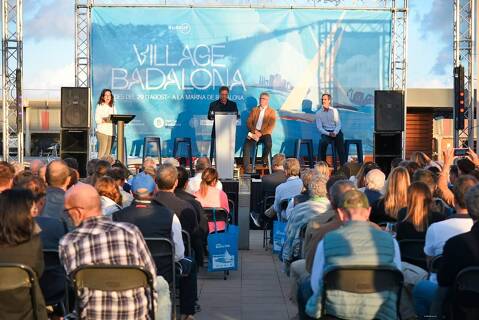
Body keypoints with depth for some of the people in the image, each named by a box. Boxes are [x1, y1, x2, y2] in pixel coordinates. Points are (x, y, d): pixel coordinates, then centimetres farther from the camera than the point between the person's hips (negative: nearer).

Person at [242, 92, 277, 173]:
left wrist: (261, 133, -17)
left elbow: (271, 126, -5)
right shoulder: (254, 110, 16)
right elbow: (249, 122, 8)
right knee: (246, 146, -25)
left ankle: (264, 160, -4)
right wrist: (255, 131, -11)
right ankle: (247, 169, -23)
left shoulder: (271, 111, 6)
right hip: (254, 133, 2)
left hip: (264, 133, -2)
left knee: (268, 144, -34)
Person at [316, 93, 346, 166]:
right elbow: (319, 127, 0)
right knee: (323, 142, -32)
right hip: (326, 132, 0)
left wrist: (335, 133, -16)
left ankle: (343, 165, -29)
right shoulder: (318, 113, 6)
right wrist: (328, 134, -16)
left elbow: (338, 124, 4)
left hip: (336, 132, 0)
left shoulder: (334, 111, 9)